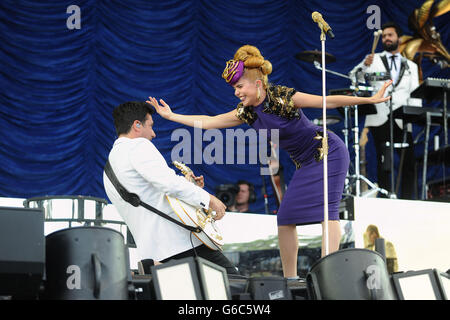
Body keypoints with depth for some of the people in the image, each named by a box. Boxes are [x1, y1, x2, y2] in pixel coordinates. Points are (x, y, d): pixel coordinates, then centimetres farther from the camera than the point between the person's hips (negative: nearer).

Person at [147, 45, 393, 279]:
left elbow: (328, 101, -22)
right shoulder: (247, 112, 0)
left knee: (327, 211, -19)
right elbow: (208, 122, 9)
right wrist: (171, 116, 10)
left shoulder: (283, 97, -20)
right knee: (285, 218, 1)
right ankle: (290, 279, 7)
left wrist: (370, 99, -27)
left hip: (329, 153, -8)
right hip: (305, 164, 8)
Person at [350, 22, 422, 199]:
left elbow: (415, 96, 12)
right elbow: (354, 78, 1)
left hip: (402, 122, 2)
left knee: (410, 163, -5)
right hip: (380, 120, -2)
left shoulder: (410, 67, 21)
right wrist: (364, 66, -20)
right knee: (384, 164, -9)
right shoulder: (374, 60, 16)